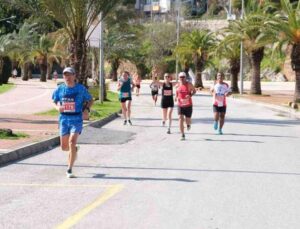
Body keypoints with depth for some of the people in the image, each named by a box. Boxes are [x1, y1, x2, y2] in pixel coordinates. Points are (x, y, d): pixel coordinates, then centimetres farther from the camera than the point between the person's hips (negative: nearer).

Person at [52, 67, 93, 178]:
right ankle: (74, 150, 46)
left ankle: (69, 170, -11)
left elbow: (90, 100, 8)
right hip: (64, 119, 3)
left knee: (72, 142, -19)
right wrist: (58, 107, -8)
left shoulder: (80, 88, -2)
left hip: (76, 119, -3)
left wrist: (87, 109, -10)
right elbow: (54, 101, 14)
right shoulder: (60, 89, 2)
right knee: (64, 147, 8)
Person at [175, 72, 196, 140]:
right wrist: (176, 97, 3)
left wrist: (190, 95, -18)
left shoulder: (189, 84, -8)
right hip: (180, 105, 1)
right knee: (180, 119, -13)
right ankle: (182, 135, -9)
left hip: (188, 105, -1)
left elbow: (194, 90, 2)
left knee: (188, 120, 6)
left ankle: (188, 124, 47)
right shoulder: (178, 85, 1)